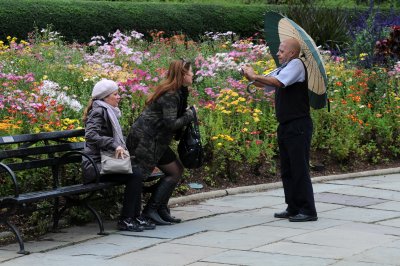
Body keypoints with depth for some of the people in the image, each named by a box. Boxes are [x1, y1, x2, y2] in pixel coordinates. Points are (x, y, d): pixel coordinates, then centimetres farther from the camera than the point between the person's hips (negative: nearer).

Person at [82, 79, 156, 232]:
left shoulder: (108, 112, 21)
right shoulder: (98, 111, -9)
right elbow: (91, 135, -25)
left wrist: (120, 149, 11)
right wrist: (114, 145, -29)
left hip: (103, 162, 9)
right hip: (95, 166, -9)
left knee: (136, 172, -14)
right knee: (134, 175, -23)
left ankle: (135, 217, -13)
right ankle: (125, 220, -18)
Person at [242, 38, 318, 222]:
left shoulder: (296, 64, -10)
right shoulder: (283, 68, 17)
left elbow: (278, 82, -24)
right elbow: (265, 84, 19)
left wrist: (255, 76, -16)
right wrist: (251, 78, -1)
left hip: (298, 126, -10)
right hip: (286, 126, 10)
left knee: (300, 170, -8)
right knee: (287, 170, 13)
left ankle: (308, 211, -5)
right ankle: (293, 208, 20)